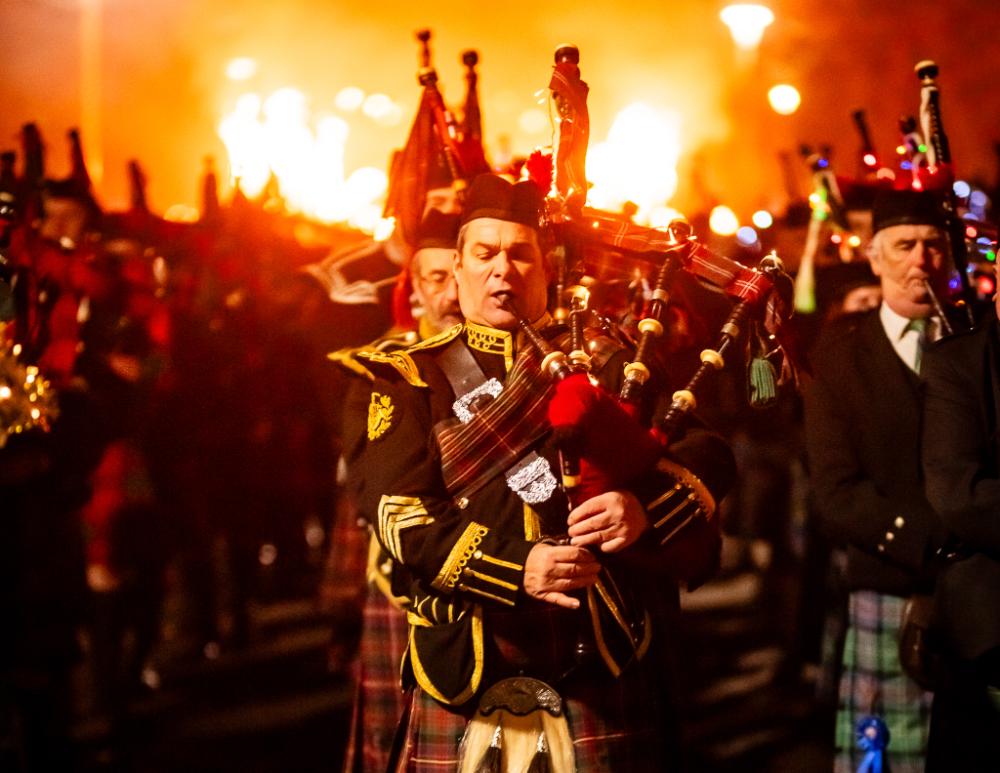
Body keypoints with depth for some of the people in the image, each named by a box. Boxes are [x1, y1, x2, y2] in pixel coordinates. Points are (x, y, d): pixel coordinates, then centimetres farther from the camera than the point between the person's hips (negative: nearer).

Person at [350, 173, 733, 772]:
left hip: (603, 661, 1)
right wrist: (516, 566, -20)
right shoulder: (413, 379, 8)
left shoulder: (607, 361, 13)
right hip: (465, 673, -1)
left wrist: (645, 507, -18)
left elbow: (708, 454, 4)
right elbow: (400, 511, -6)